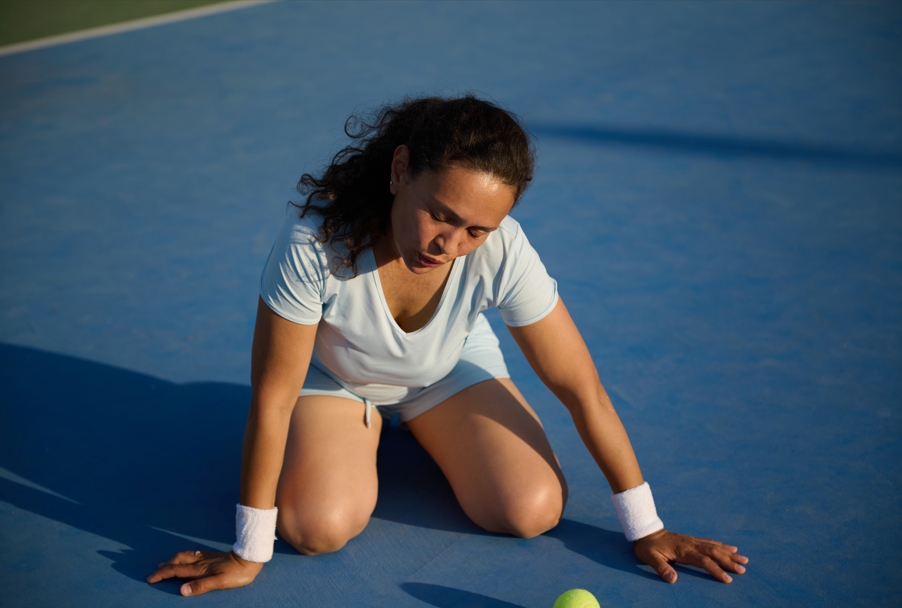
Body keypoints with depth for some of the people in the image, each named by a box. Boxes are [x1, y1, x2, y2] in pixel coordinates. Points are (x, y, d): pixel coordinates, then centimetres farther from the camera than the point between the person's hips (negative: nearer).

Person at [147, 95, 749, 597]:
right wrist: (249, 553, -23)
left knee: (533, 512, -14)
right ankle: (366, 427, 12)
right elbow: (271, 399, -29)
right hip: (331, 369, -1)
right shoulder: (314, 242, -39)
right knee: (318, 527, -24)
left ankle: (424, 430, 19)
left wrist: (646, 530, -16)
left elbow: (582, 390, -23)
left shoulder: (502, 251, -34)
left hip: (451, 367, 2)